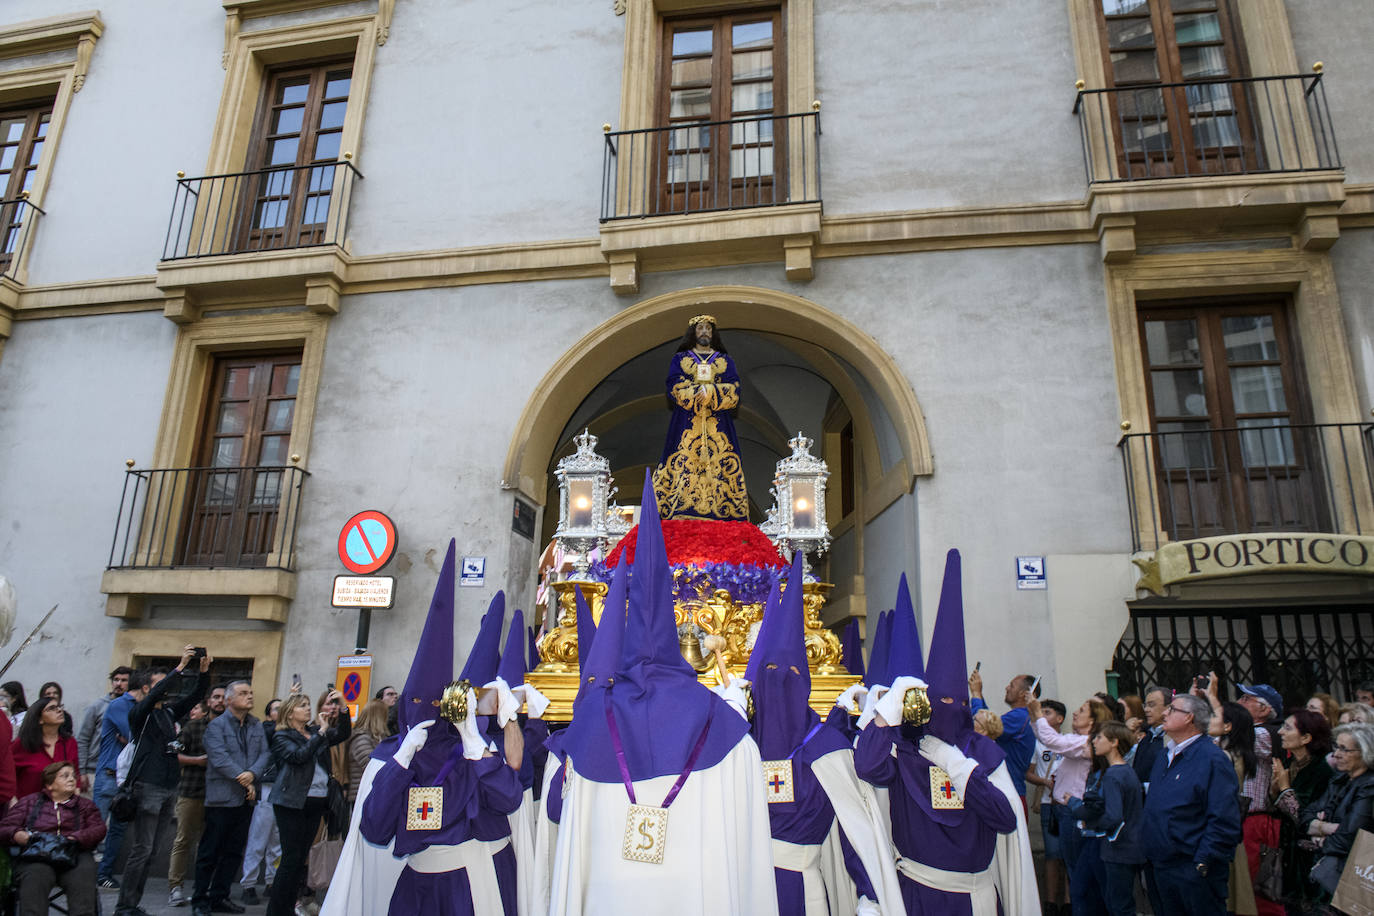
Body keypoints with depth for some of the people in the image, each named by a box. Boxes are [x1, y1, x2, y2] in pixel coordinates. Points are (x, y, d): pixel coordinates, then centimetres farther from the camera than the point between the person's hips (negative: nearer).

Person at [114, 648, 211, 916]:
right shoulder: (139, 713, -3)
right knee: (141, 850, -6)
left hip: (169, 788, 7)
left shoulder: (169, 713, 15)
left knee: (151, 851, 10)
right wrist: (180, 667, -29)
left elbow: (194, 696, 8)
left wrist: (204, 671, -7)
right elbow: (156, 693, -22)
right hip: (148, 786, -7)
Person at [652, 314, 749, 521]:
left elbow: (733, 390, 2)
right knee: (683, 464, -11)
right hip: (686, 424, -1)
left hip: (718, 425, 1)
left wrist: (709, 392, -12)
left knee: (720, 467, -8)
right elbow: (674, 388, -1)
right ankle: (681, 516, -12)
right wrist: (699, 394, -13)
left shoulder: (725, 360, 16)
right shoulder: (679, 359, 14)